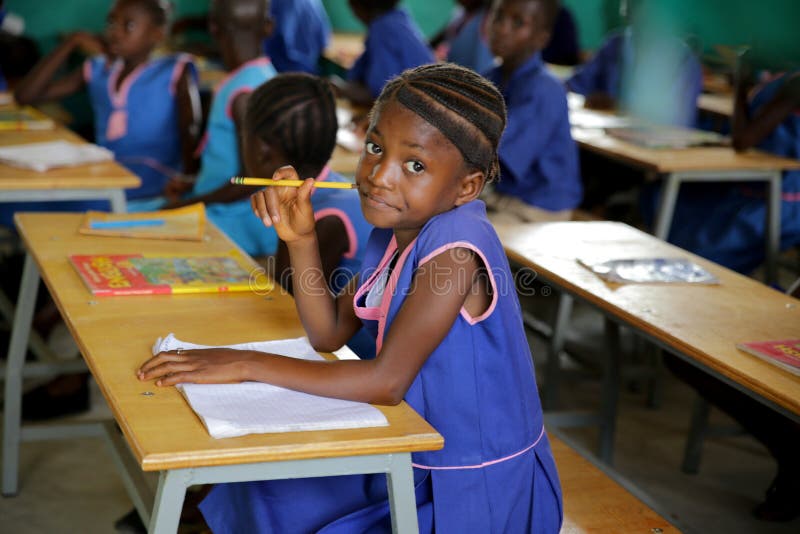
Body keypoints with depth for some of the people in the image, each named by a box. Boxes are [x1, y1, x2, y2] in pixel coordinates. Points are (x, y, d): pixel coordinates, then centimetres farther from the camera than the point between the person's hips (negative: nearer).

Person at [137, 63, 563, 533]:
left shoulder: (457, 245, -28)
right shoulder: (394, 230, -1)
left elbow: (386, 380, -30)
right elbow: (329, 334, 5)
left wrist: (248, 364, -26)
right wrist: (301, 239, -9)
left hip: (481, 492, -8)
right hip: (418, 461, 8)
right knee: (268, 496, 15)